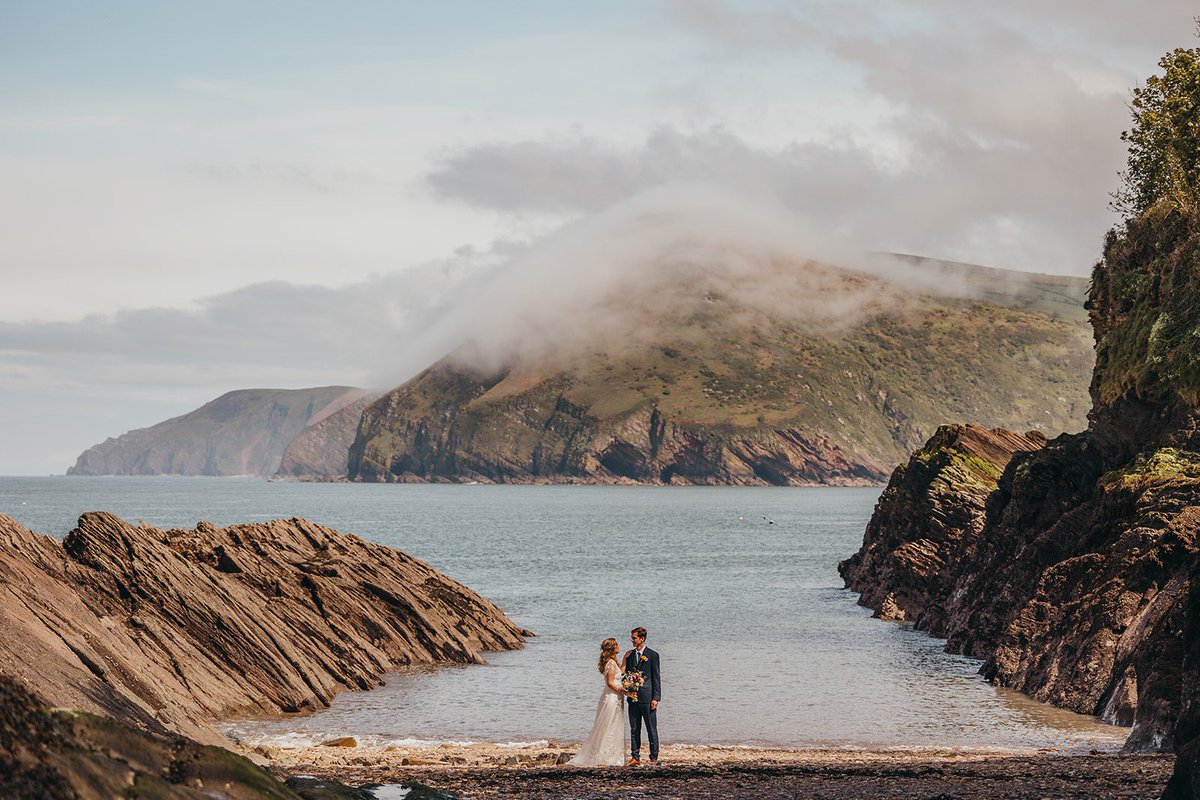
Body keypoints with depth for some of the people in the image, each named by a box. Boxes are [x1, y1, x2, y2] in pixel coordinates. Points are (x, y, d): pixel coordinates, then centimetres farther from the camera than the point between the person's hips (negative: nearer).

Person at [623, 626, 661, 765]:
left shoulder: (652, 655, -4)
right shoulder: (629, 655, 11)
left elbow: (656, 678, -5)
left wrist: (656, 698, -11)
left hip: (647, 698, -5)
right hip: (633, 698, 5)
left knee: (652, 730, 2)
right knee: (634, 729, 7)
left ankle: (654, 757, 8)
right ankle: (635, 757, 11)